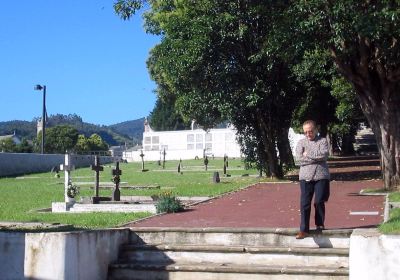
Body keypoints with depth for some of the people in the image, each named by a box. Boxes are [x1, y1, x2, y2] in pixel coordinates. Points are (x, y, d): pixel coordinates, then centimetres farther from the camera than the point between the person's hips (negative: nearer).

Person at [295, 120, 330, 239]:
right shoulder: (301, 142, 10)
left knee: (319, 202, 1)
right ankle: (304, 230, -2)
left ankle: (320, 225, 21)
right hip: (305, 177, 1)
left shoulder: (322, 141, 5)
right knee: (304, 203, -4)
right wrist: (316, 157, -9)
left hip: (321, 176, -1)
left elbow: (324, 154, -14)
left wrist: (308, 154, -8)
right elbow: (299, 159, -5)